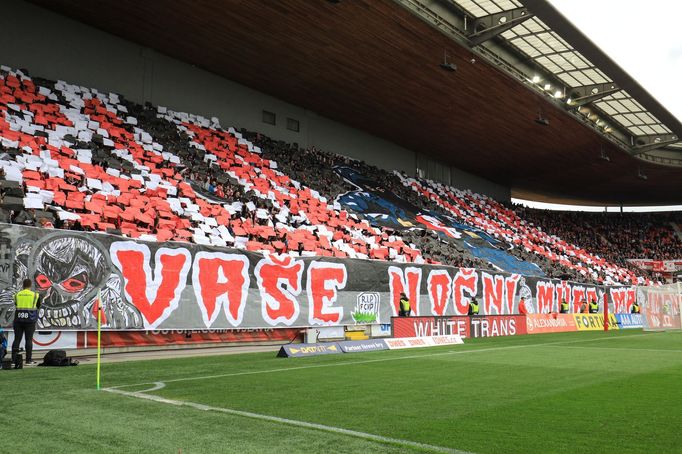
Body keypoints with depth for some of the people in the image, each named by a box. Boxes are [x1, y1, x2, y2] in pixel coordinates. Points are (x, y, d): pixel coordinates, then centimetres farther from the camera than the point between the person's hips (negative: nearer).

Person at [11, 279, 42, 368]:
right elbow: (38, 306, 12)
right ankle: (28, 360, -1)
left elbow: (16, 305, 13)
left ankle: (14, 359, 4)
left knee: (17, 339, 5)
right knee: (28, 340, 0)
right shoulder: (35, 295, 1)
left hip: (18, 319, 2)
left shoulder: (17, 295, 5)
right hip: (30, 320, -2)